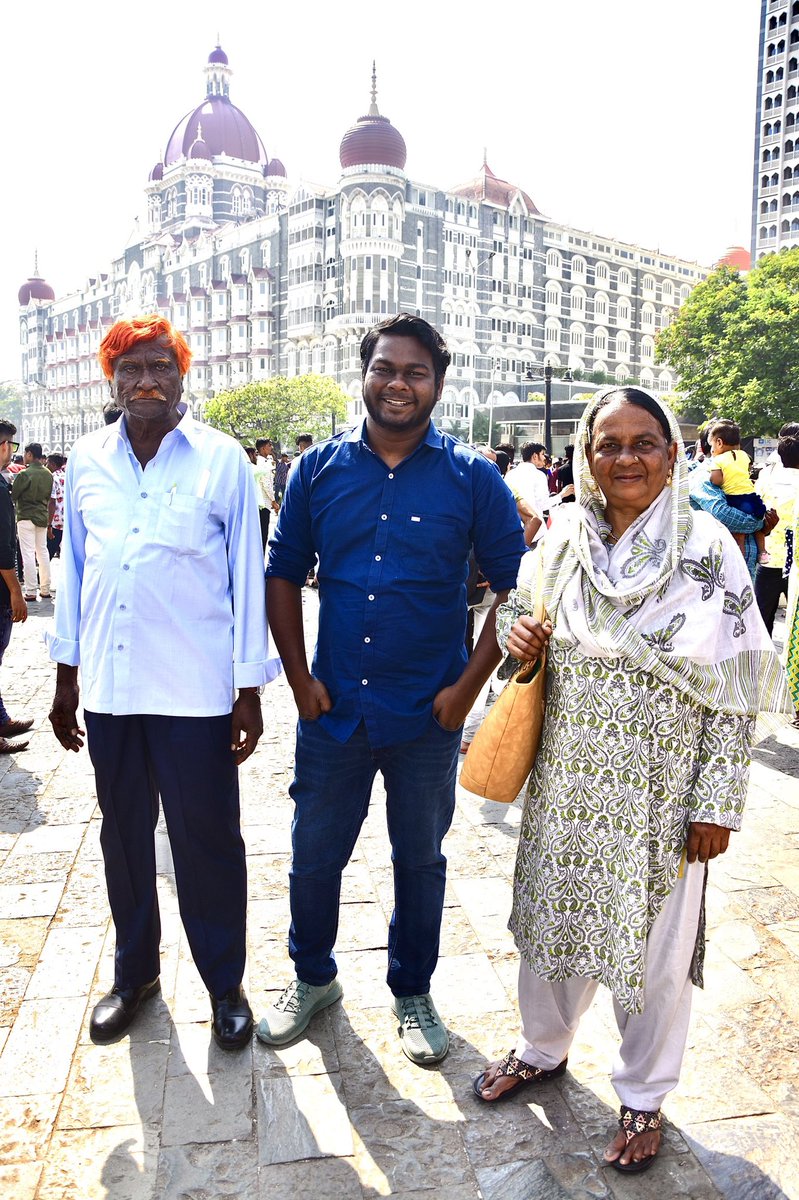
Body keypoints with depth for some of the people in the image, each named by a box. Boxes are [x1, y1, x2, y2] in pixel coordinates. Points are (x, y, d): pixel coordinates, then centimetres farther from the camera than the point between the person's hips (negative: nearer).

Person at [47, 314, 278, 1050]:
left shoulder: (221, 459, -3)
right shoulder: (86, 462, 7)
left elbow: (248, 575, -2)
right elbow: (74, 569, 12)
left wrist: (250, 690, -3)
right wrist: (66, 680, 13)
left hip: (195, 690, -3)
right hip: (108, 686, 4)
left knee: (208, 844, 6)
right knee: (124, 837, 16)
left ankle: (225, 983, 26)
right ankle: (135, 972, 36)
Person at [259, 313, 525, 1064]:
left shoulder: (472, 477, -5)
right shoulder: (319, 468, 0)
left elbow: (513, 587, -2)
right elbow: (283, 574, 5)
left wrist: (469, 684, -9)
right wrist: (299, 677, -2)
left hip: (429, 717, -1)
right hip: (333, 710, 2)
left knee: (420, 862, 16)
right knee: (313, 857, 15)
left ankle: (413, 992, 40)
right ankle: (313, 977, 42)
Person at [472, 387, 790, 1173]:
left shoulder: (707, 549, -11)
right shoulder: (563, 539, -1)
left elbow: (735, 690, -10)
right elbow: (519, 605, 16)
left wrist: (716, 804, -11)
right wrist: (514, 629, -9)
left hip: (659, 792, -3)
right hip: (566, 779, 4)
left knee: (653, 944, 13)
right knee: (553, 918, 19)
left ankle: (643, 1094, 38)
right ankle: (543, 1048, 47)